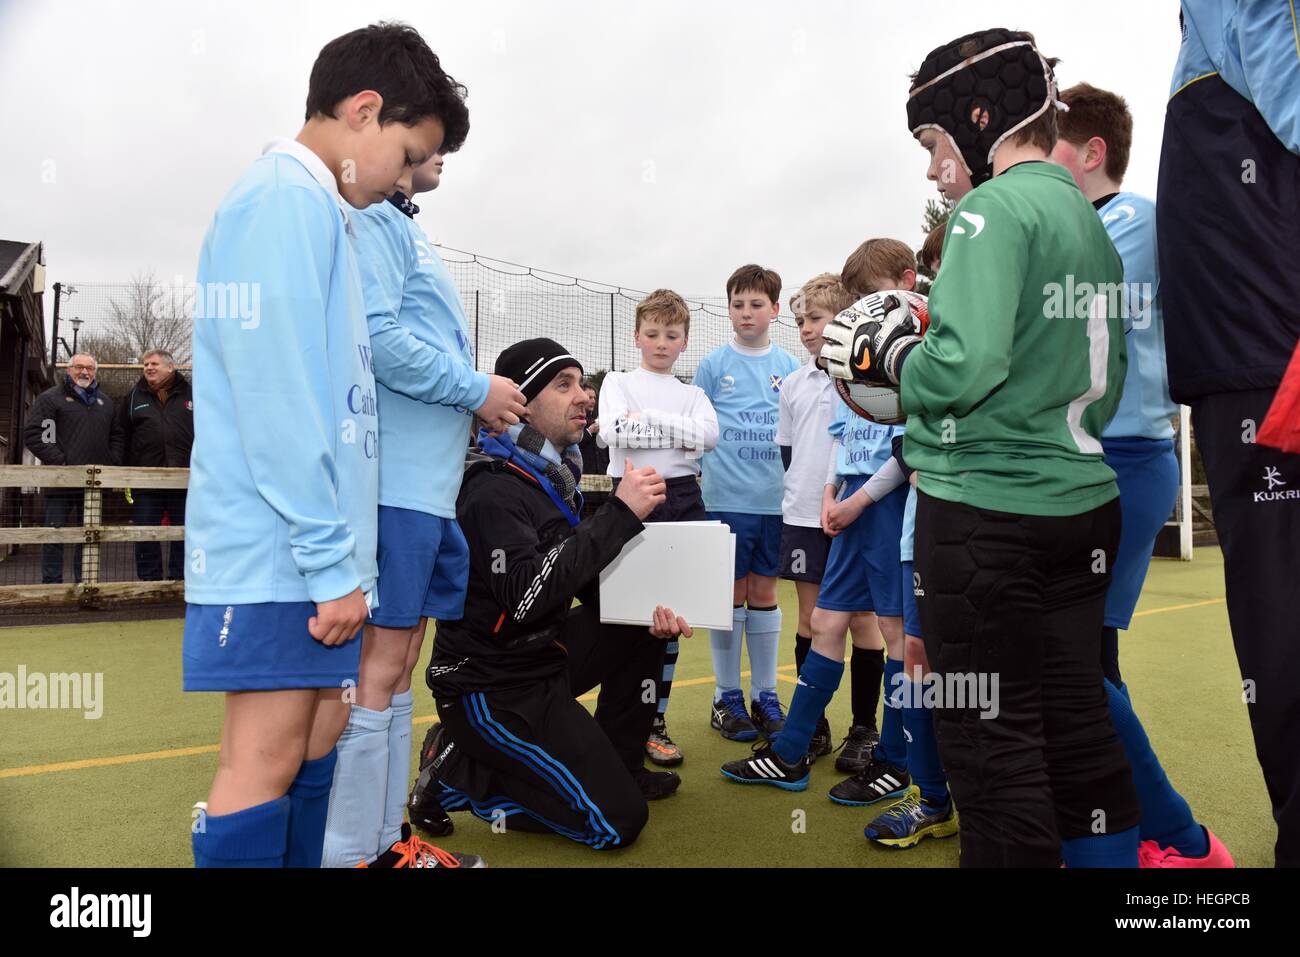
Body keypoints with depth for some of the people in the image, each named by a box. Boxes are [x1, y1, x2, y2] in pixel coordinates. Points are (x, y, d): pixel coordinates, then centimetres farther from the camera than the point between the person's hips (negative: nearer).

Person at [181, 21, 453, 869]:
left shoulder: (320, 209, 19)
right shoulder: (286, 198, -10)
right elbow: (276, 397, -19)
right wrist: (330, 560, -17)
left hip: (314, 543, 9)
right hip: (280, 545, -9)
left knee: (317, 742, 14)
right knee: (266, 761, -2)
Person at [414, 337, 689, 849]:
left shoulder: (554, 475, 8)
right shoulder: (493, 489, -21)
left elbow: (586, 579, 12)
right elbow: (529, 596, -34)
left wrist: (647, 609, -7)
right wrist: (621, 513, -31)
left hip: (544, 655, 9)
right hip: (493, 686, -9)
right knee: (618, 820, -10)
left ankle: (620, 765, 17)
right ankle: (460, 776, 2)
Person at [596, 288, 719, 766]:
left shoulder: (692, 394, 15)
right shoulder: (617, 382, 10)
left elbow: (709, 434, -8)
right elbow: (612, 432, -11)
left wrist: (642, 420, -12)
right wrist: (678, 434, -8)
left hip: (682, 500, 3)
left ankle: (654, 721, 18)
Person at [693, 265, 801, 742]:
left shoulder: (789, 367, 8)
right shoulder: (713, 364, 2)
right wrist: (712, 472, -5)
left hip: (776, 500, 2)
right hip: (727, 499, -2)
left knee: (764, 592, 10)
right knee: (731, 593, 3)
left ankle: (765, 695, 21)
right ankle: (726, 698, 16)